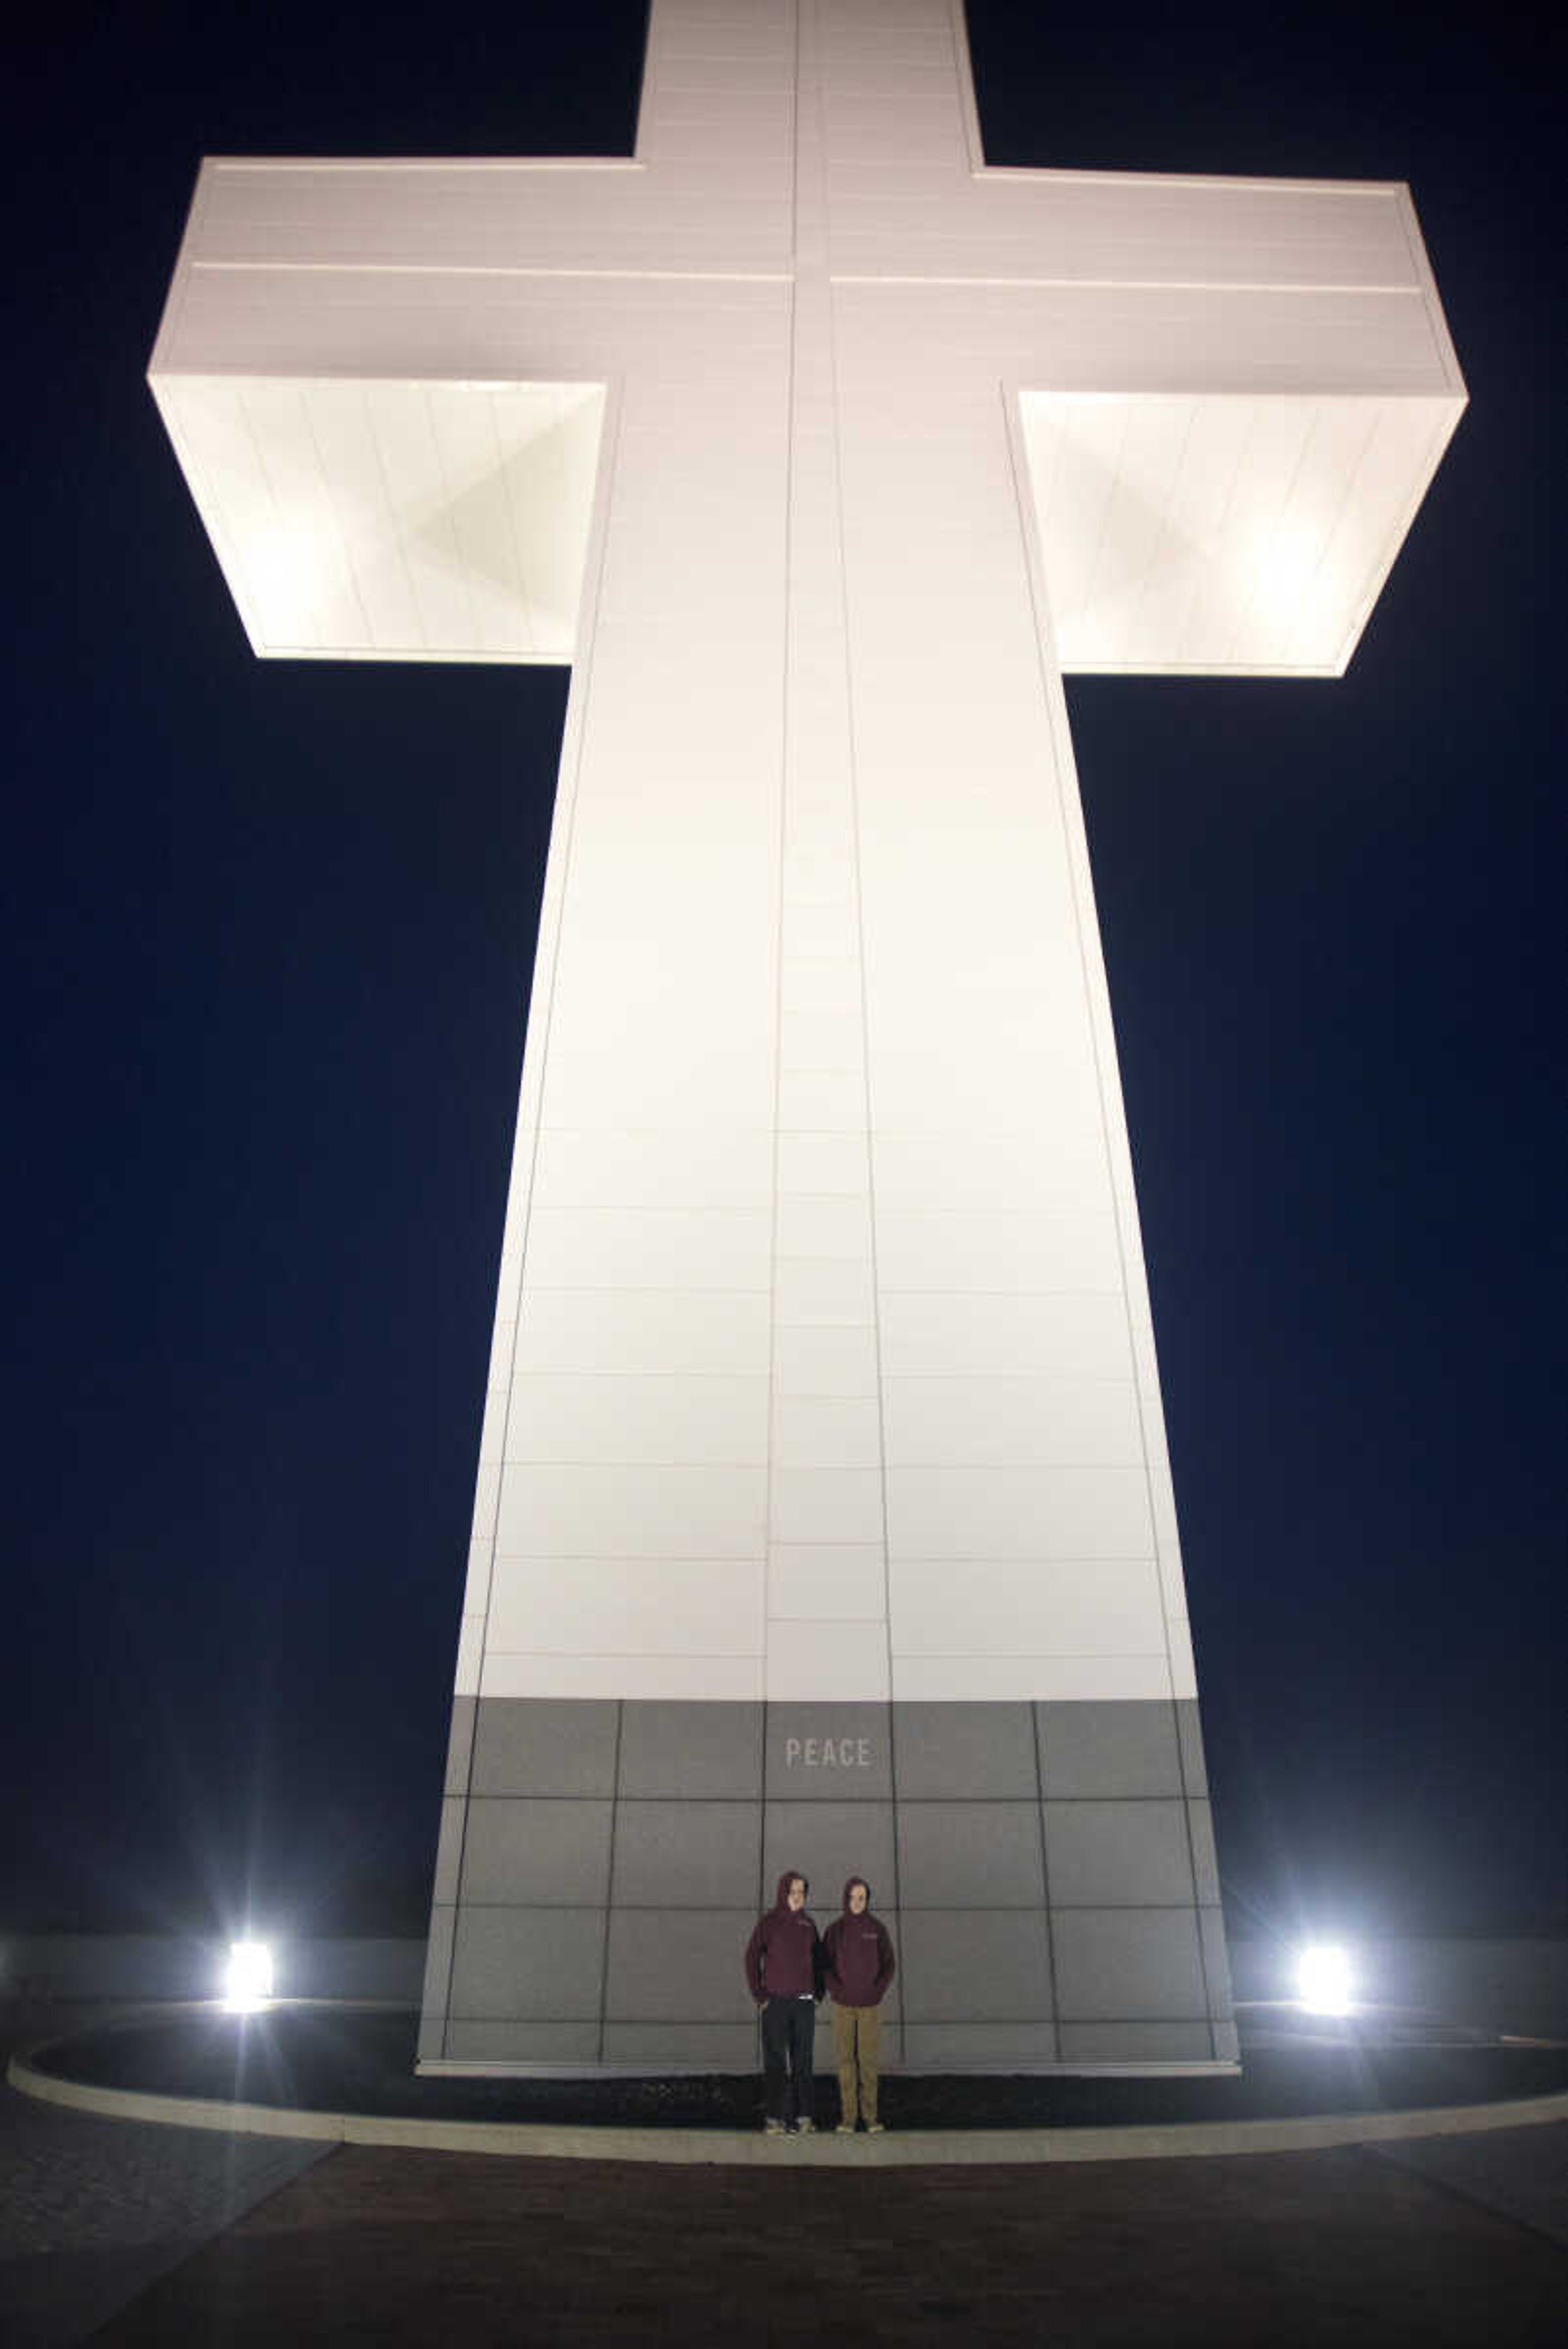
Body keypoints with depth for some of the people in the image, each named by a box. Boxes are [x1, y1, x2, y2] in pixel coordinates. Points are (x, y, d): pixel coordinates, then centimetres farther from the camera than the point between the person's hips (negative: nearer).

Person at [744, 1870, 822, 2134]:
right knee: (775, 2062, -2)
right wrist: (760, 1996, -9)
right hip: (775, 2002, -4)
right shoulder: (768, 1923, -4)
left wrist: (818, 1993, 9)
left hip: (805, 2003, 4)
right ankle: (774, 2118, 4)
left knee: (803, 2060, 6)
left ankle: (804, 2116, 13)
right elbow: (752, 1958, -5)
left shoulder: (808, 1924, 9)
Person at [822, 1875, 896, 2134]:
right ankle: (848, 2117, 10)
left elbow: (889, 1966, 0)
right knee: (846, 2060, 2)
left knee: (868, 2060, 2)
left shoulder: (878, 1929, -3)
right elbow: (825, 1965, -1)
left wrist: (879, 1991, -11)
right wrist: (835, 1991, -13)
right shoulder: (835, 1929, -3)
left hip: (870, 2006, 0)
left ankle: (870, 2117, 11)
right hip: (843, 2006, 0)